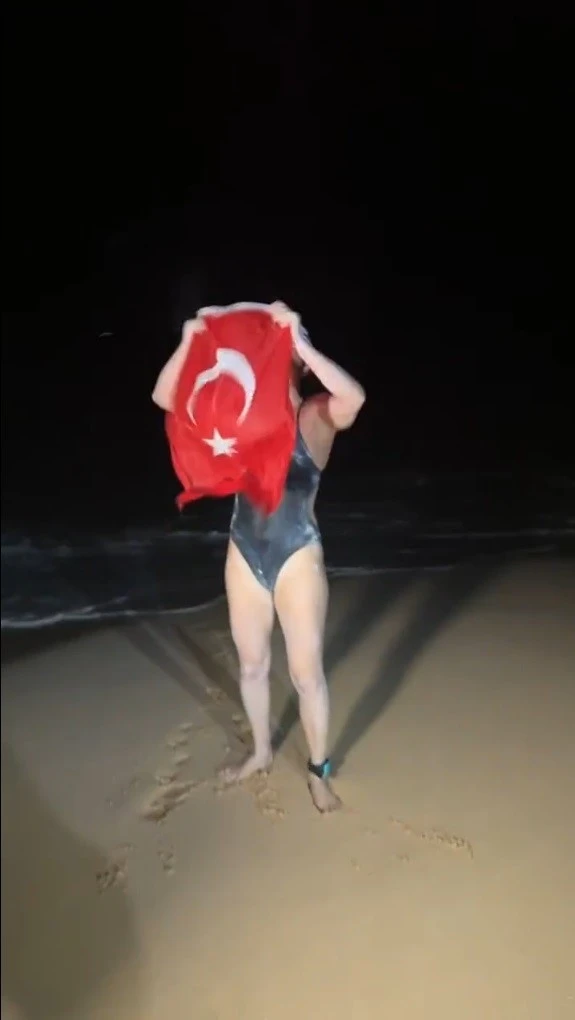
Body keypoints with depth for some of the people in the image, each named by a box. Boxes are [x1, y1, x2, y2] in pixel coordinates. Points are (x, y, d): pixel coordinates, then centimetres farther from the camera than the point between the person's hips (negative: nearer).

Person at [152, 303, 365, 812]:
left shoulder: (316, 417, -9)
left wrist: (298, 340, -31)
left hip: (296, 556, -4)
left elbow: (354, 396, -32)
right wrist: (189, 341, -17)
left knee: (306, 671, 7)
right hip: (244, 554, 5)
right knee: (252, 663, 19)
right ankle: (261, 752, 43)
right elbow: (164, 398, -4)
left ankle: (318, 770, 30)